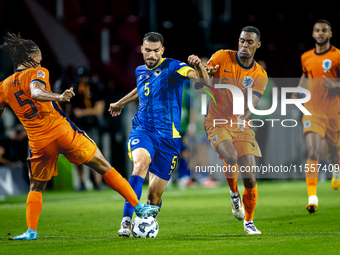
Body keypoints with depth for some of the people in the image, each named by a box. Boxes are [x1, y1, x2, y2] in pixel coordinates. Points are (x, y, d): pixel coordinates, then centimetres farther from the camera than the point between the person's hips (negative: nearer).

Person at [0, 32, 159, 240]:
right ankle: (138, 206, 6)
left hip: (38, 143, 3)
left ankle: (31, 230, 4)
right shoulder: (37, 73, -2)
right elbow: (36, 93, -24)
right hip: (62, 132, -3)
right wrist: (58, 97, -40)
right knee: (104, 167, 7)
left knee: (36, 187, 22)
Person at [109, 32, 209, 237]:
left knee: (155, 195, 0)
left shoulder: (171, 67, -5)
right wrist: (121, 103, 50)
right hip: (143, 132, 2)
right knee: (140, 164, -32)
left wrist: (199, 66, -43)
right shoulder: (140, 71, 12)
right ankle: (127, 220, -36)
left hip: (168, 137, -2)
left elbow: (203, 80, -21)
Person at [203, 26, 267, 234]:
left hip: (242, 126, 2)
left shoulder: (260, 75, -1)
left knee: (249, 176, -6)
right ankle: (234, 194, 0)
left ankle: (249, 221, 15)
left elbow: (252, 104, -12)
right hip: (217, 122, -2)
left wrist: (243, 117, -34)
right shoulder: (222, 57, -4)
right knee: (231, 157, -30)